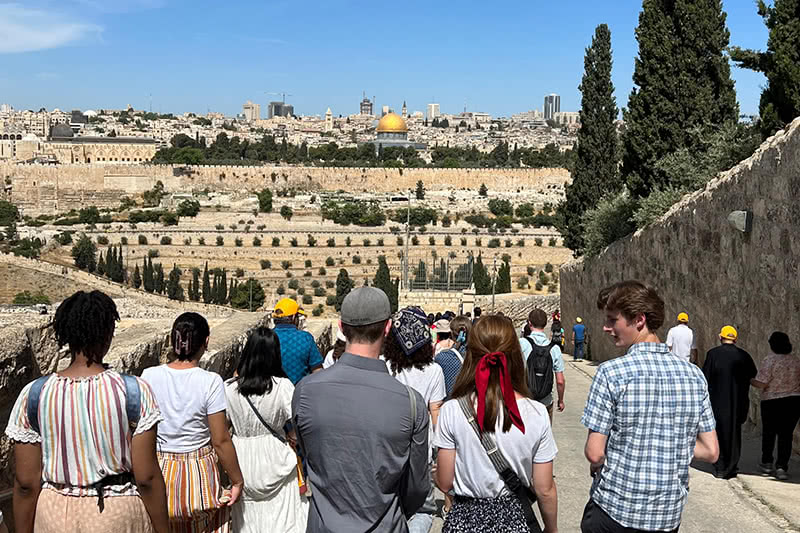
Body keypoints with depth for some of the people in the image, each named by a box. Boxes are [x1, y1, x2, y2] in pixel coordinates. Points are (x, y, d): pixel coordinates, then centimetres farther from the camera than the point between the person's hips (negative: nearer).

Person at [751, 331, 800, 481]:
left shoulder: (770, 360, -13)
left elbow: (761, 384, -16)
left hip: (772, 401, -3)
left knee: (769, 432, 14)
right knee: (786, 435, 6)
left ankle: (767, 463, 25)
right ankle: (782, 467, 1)